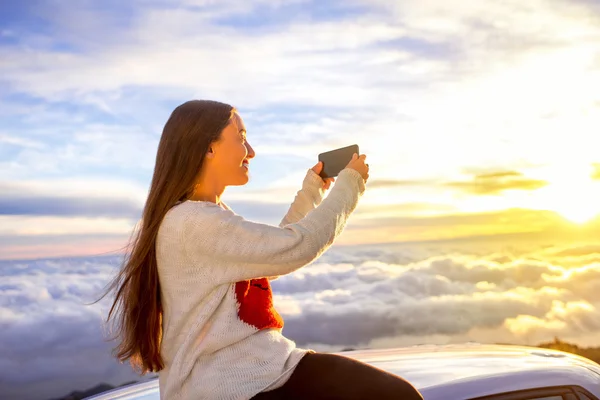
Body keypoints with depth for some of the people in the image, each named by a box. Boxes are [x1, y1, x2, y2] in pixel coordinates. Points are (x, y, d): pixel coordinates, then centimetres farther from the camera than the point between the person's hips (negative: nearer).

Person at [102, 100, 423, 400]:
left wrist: (311, 192, 20)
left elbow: (274, 259, 23)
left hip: (265, 366, 9)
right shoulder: (193, 222, -18)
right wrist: (349, 184, -3)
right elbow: (297, 246, -18)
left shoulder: (216, 215, 14)